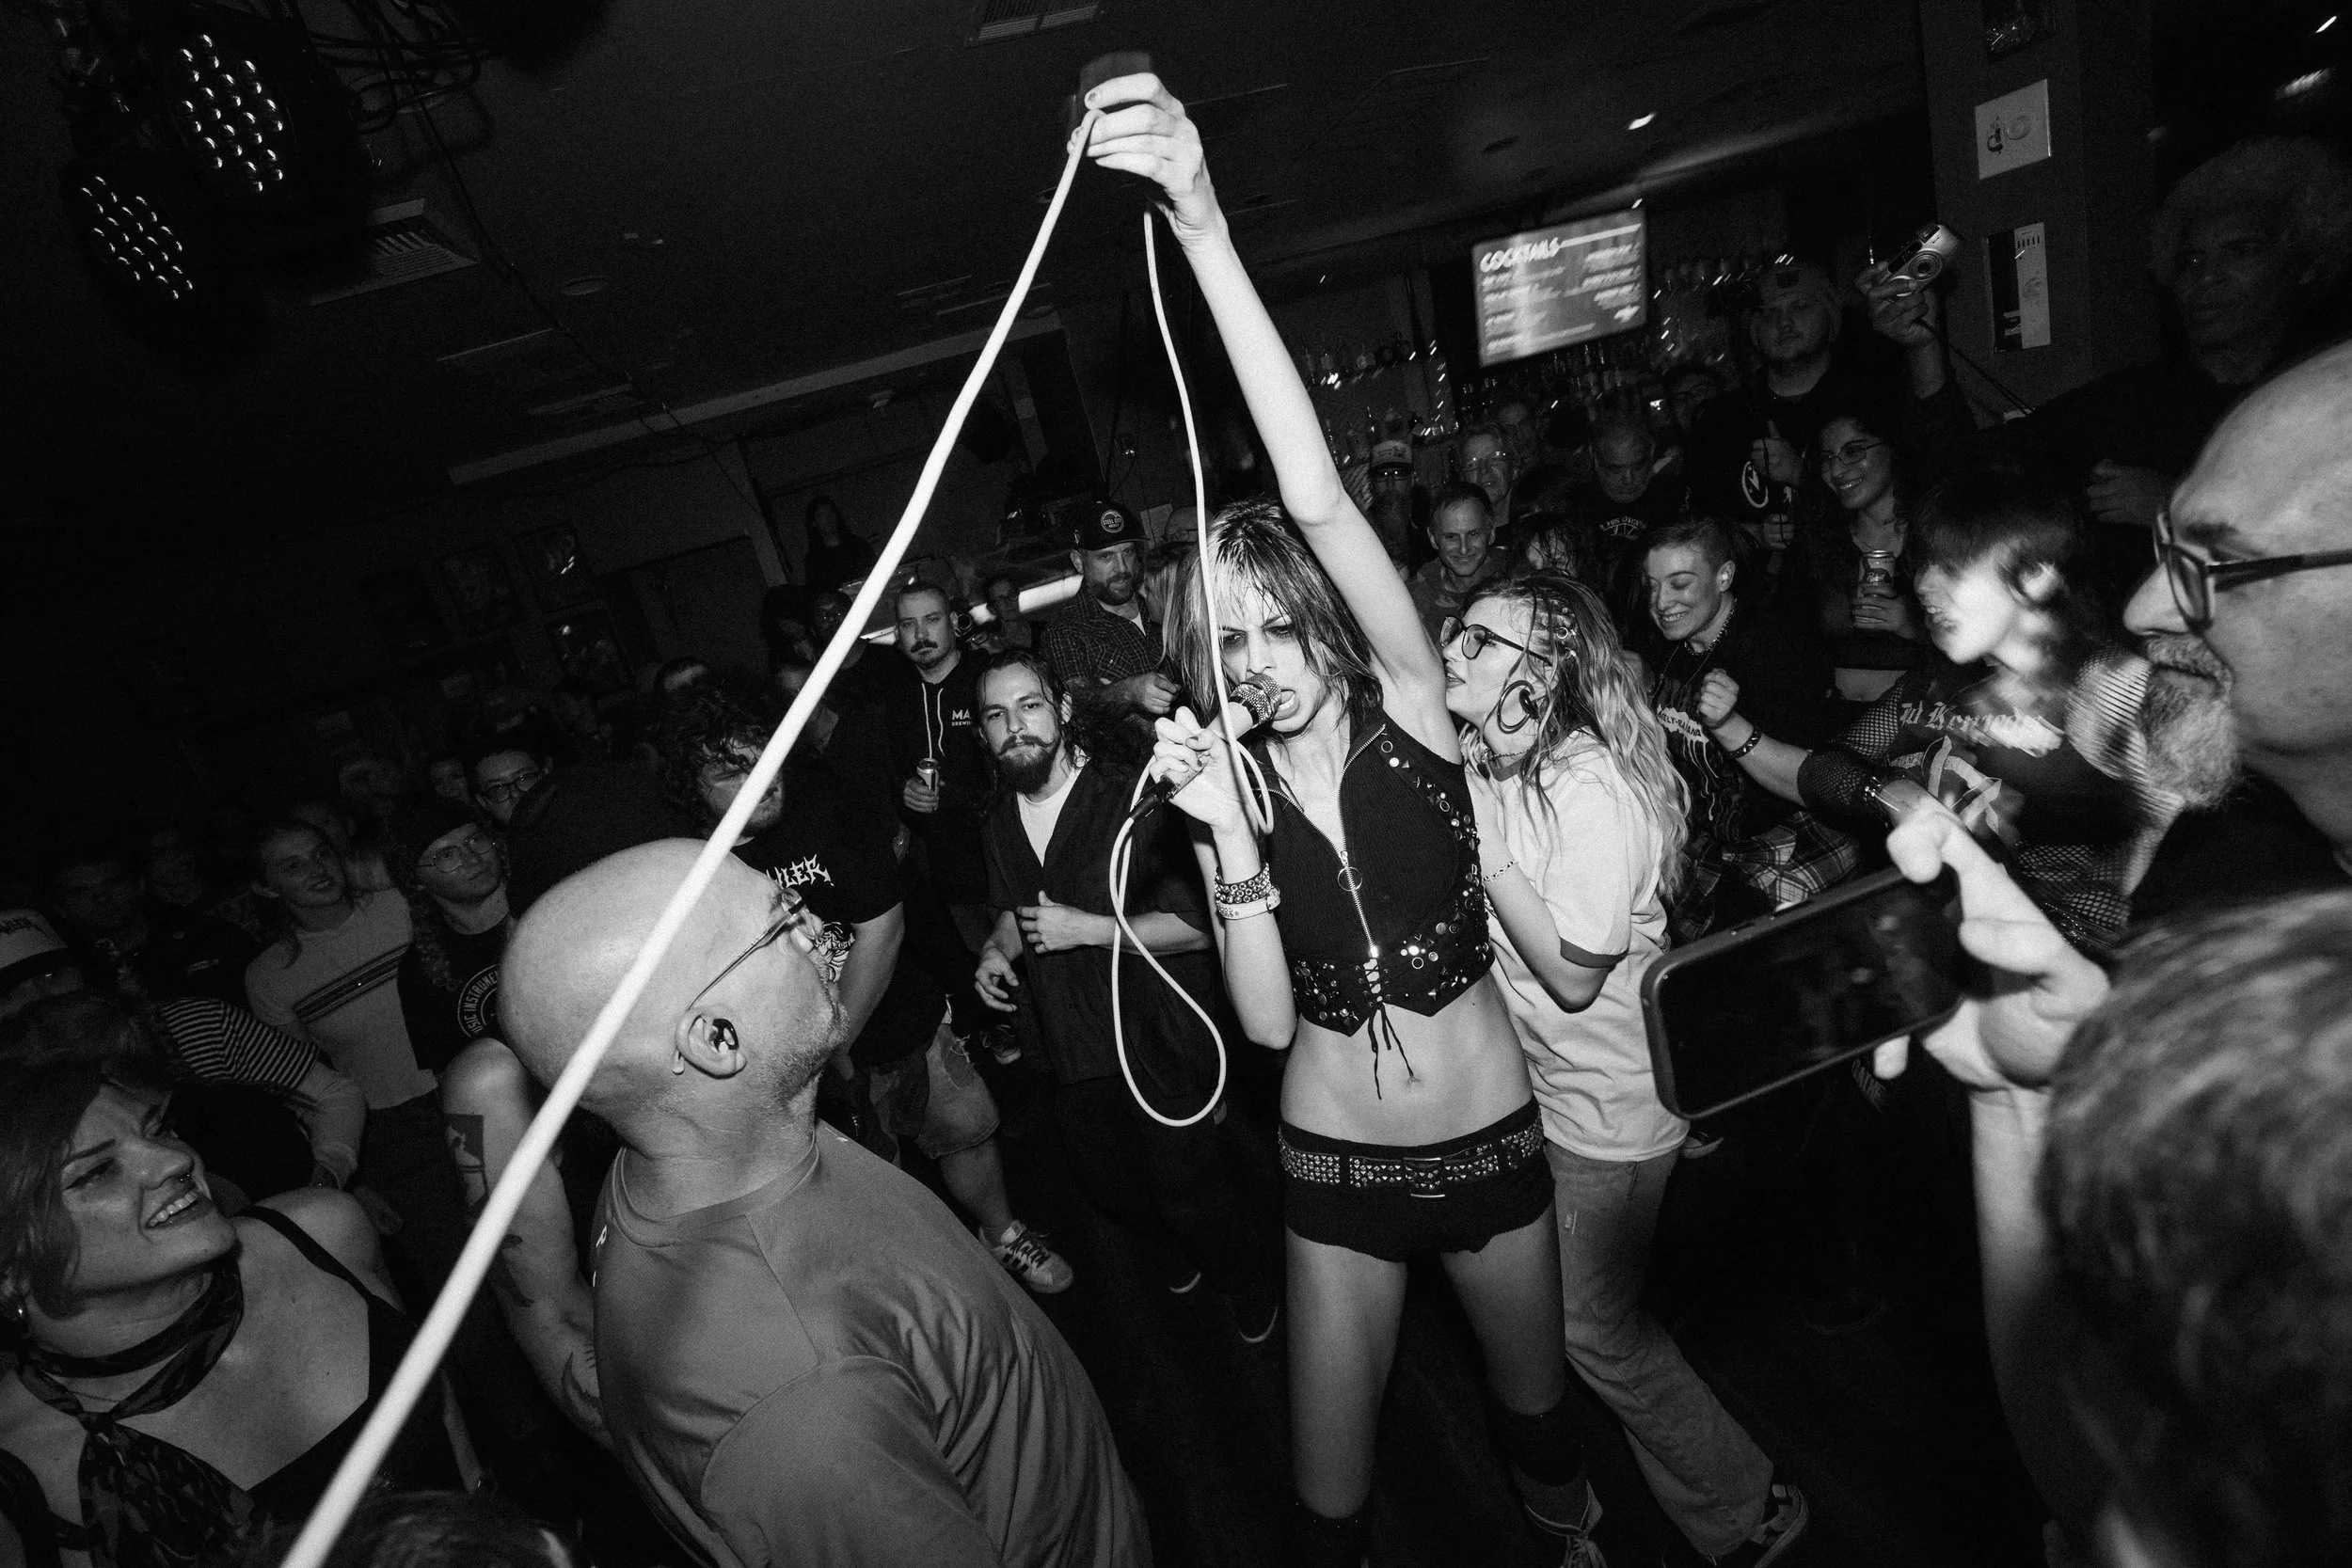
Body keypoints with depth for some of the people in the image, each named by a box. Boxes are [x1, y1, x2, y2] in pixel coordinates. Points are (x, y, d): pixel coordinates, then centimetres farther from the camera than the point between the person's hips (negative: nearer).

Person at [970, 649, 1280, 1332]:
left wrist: (1087, 928, -25)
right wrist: (996, 951, -2)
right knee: (1106, 1183, 23)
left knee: (1186, 1186, 4)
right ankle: (1191, 1249, 54)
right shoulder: (1000, 820, 2)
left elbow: (1198, 924, -22)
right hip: (1074, 1044, 7)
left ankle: (1251, 1280, 38)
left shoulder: (1130, 800, -20)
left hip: (1160, 1038, -7)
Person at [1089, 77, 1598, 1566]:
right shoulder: (1228, 778, -6)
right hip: (1334, 1162, 1)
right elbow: (1266, 1020, -13)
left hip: (1492, 1136, -1)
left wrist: (1208, 228, -34)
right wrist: (1229, 838, -26)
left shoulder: (1410, 713, -13)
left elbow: (1321, 501, -29)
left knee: (1536, 1395, 26)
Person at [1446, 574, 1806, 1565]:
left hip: (1607, 1110, -8)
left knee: (1596, 1329, 9)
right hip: (1529, 1086, 8)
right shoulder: (1486, 766, -4)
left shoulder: (1593, 793, -28)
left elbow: (1573, 978, -26)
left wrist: (1488, 845, -28)